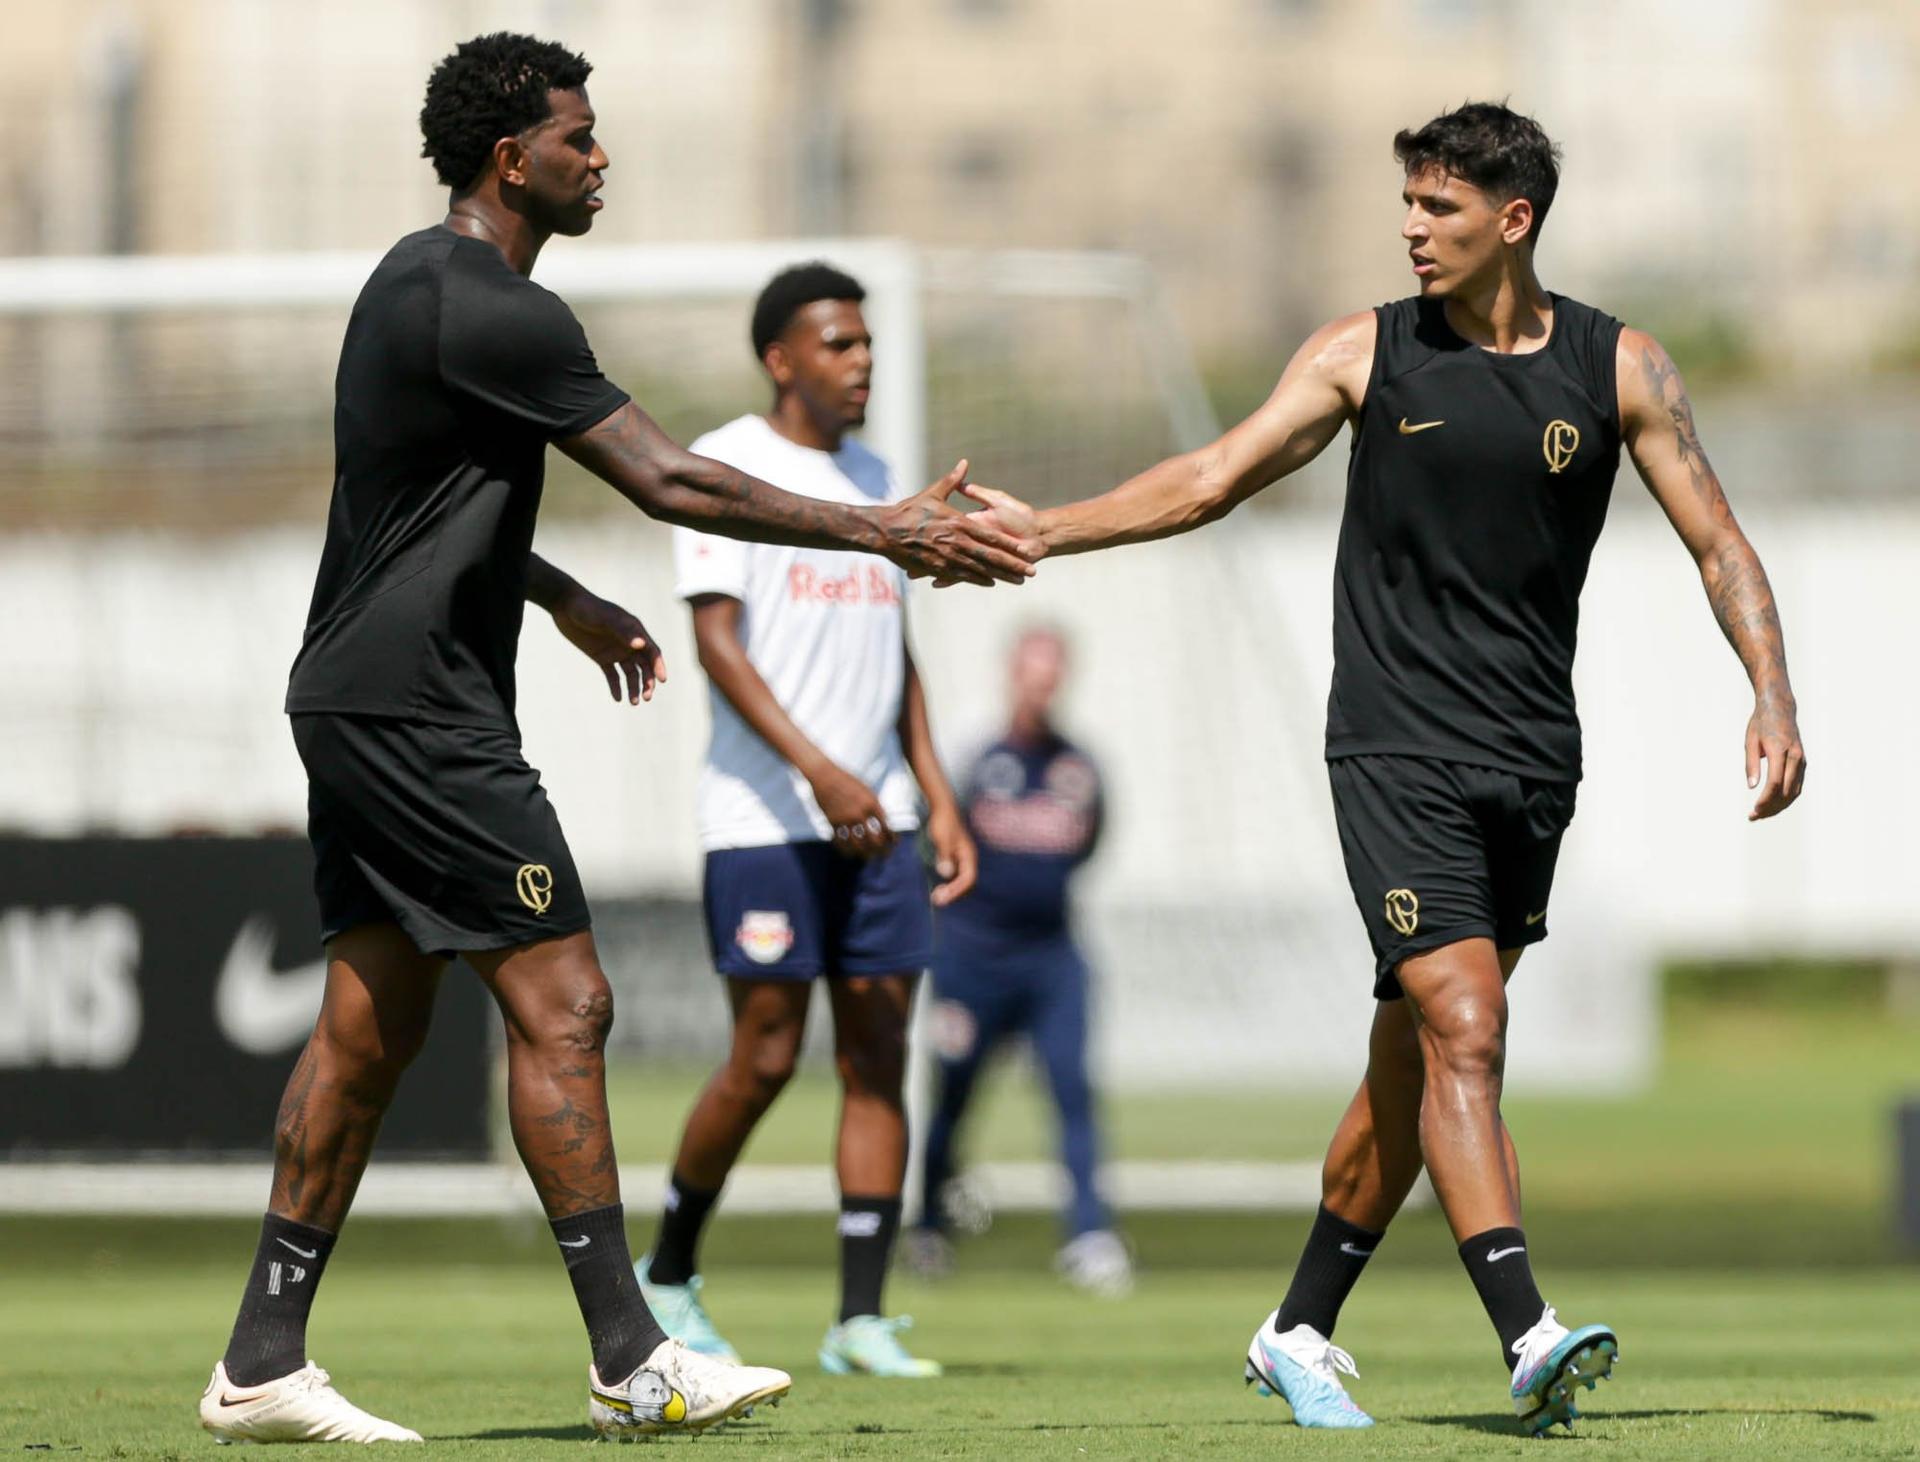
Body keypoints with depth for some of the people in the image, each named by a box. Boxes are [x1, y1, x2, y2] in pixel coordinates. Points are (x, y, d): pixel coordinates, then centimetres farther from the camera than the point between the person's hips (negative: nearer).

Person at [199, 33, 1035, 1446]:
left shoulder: (420, 281, 16)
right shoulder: (494, 312, -16)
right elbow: (666, 481, -18)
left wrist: (566, 602, 37)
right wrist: (885, 532, -13)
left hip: (362, 703, 10)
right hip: (422, 709, -10)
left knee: (370, 1027, 10)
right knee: (560, 1003, -8)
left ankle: (263, 1363, 9)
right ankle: (630, 1363, -7)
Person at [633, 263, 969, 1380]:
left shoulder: (873, 479, 16)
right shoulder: (724, 467, -5)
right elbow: (718, 642, -12)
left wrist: (937, 796, 13)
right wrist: (818, 771, -22)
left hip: (877, 822, 6)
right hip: (763, 819, -6)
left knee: (880, 1059, -1)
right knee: (765, 1058, -5)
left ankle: (861, 1319, -1)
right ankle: (668, 1276, 15)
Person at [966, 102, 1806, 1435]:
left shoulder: (1618, 367, 4)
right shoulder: (1367, 354, 2)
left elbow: (1718, 544, 4)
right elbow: (1210, 483, 7)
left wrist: (1774, 695, -10)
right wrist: (1040, 531, 0)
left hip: (1533, 763, 2)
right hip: (1398, 755, -2)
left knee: (1414, 1058, 8)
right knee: (1462, 1034, -17)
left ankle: (1302, 1333, 22)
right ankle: (1528, 1336, -26)